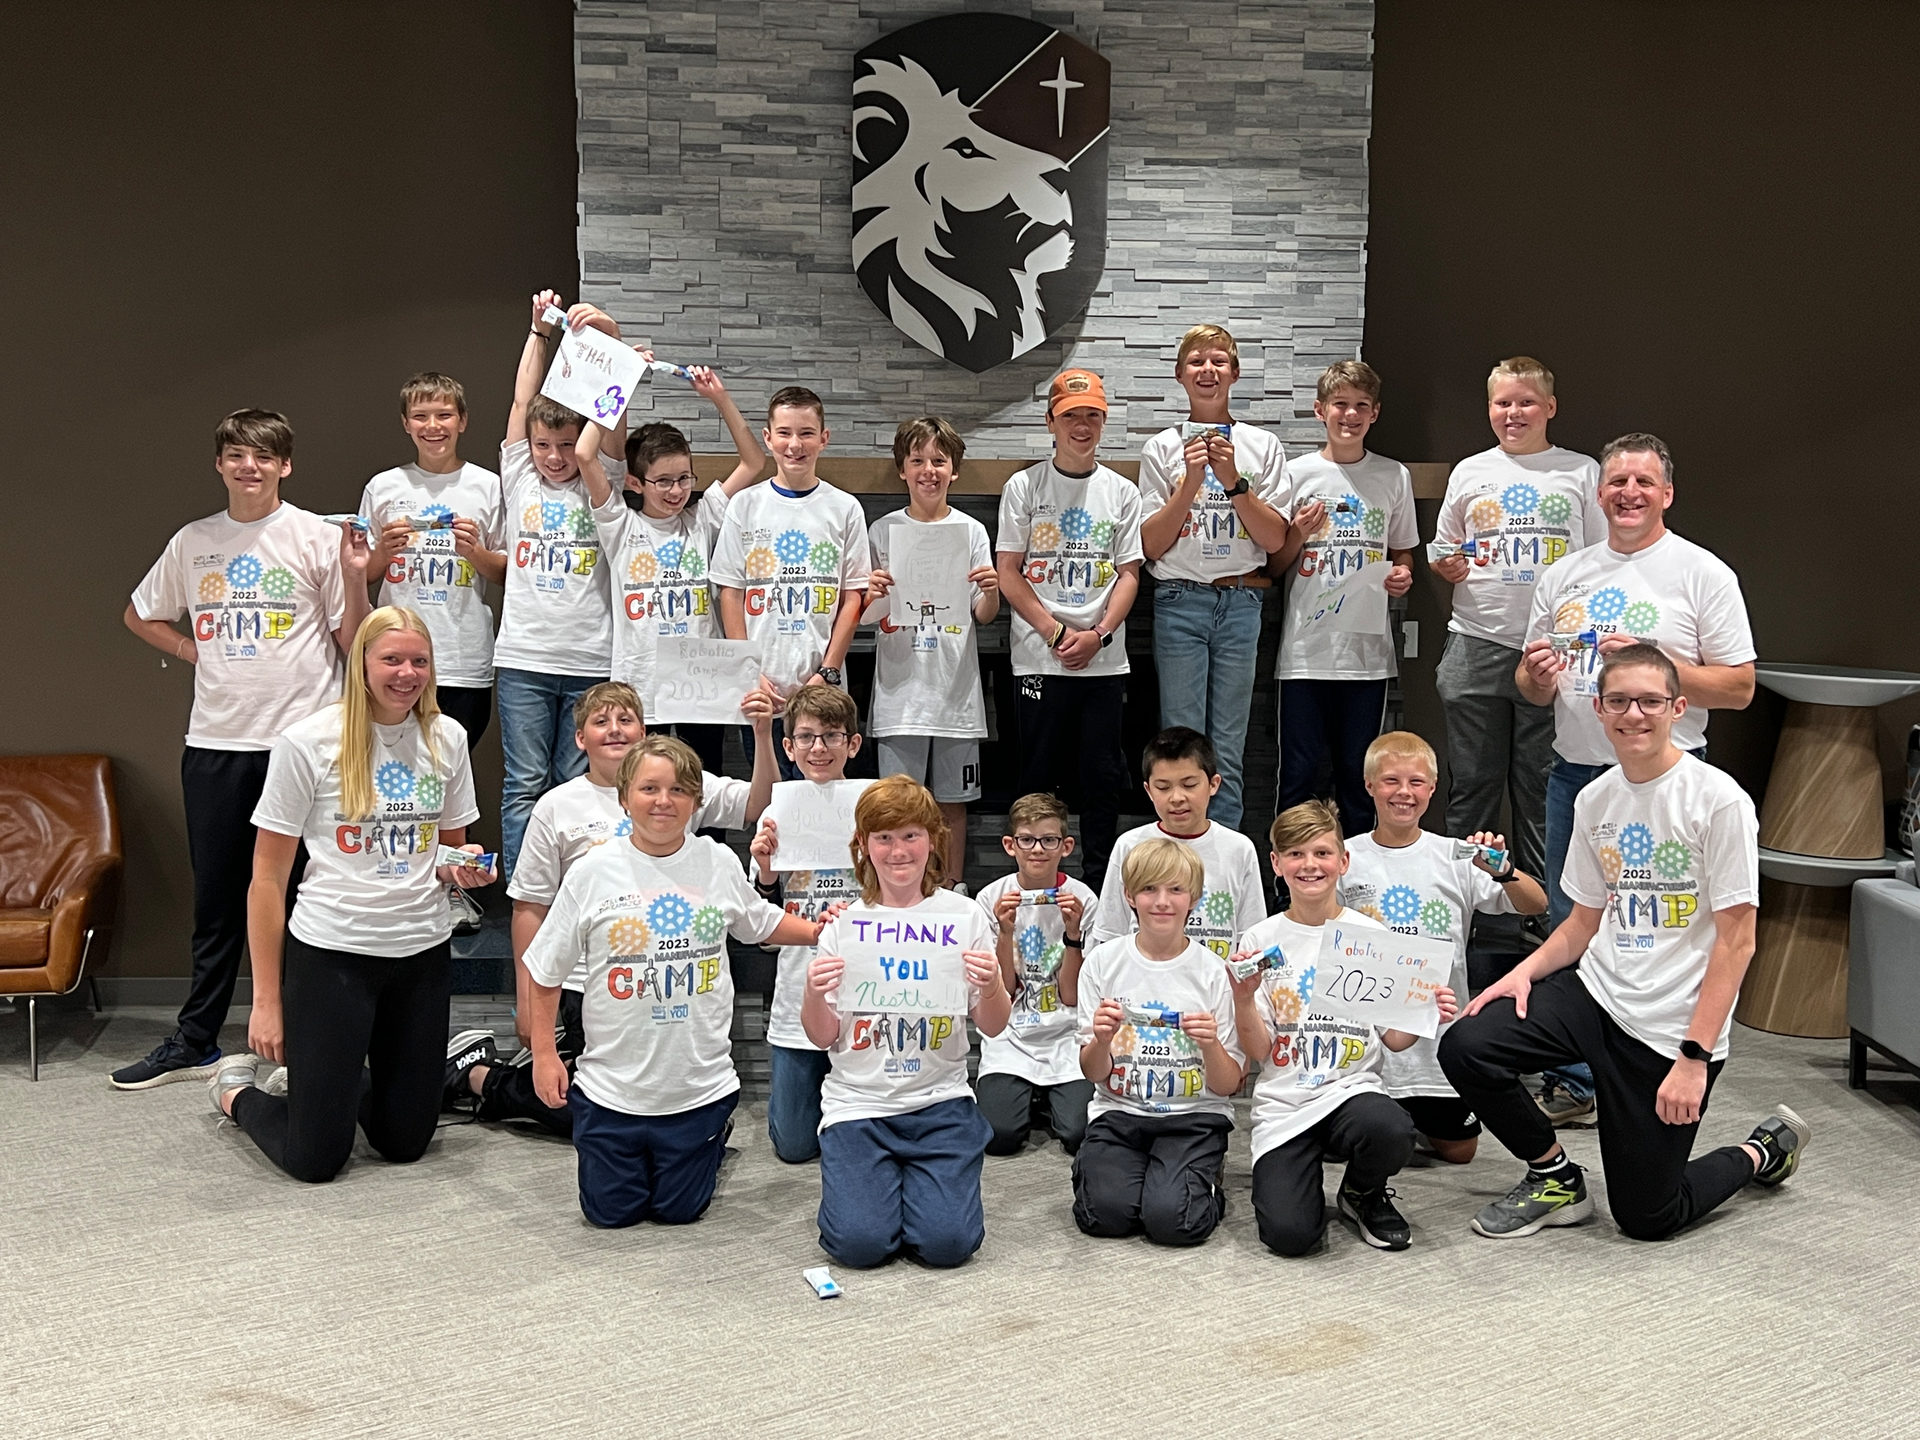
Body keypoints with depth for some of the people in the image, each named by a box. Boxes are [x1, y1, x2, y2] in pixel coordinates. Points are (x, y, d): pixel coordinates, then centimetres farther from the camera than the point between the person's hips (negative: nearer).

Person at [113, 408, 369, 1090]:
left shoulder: (318, 538, 0)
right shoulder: (193, 542, 10)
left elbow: (355, 644, 0)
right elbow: (140, 615, 25)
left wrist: (355, 577, -14)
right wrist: (191, 649, 9)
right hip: (216, 743, 4)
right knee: (217, 897, 11)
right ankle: (195, 1040, 21)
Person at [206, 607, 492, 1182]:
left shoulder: (446, 739, 2)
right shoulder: (309, 742, -10)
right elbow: (267, 877, -7)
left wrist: (462, 869, -9)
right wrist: (266, 1000, -8)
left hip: (423, 951, 4)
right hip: (330, 953, -4)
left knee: (405, 1143, 11)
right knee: (314, 1160, 0)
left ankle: (339, 1078, 41)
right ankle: (236, 1088, 31)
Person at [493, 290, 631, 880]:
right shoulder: (519, 481, 10)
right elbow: (522, 400, 4)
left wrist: (609, 337, -19)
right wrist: (538, 330, 1)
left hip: (590, 660, 0)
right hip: (524, 658, 1)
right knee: (525, 786, 2)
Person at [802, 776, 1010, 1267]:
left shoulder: (964, 917, 2)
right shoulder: (843, 923, 2)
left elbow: (993, 1027, 3)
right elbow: (823, 1037, 4)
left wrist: (991, 988, -18)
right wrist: (814, 995, -17)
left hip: (940, 1101, 0)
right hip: (858, 1102, 0)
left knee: (948, 1241, -16)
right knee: (861, 1243, -17)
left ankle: (917, 1182, 16)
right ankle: (870, 1182, 17)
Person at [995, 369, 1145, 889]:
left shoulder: (1122, 493, 9)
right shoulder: (1024, 488, 4)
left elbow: (1129, 573, 6)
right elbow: (1008, 573, -1)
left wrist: (1097, 634, -9)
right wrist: (1055, 633, -10)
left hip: (1105, 659, 2)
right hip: (1039, 658, -1)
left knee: (1103, 773, 3)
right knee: (1038, 773, 2)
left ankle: (1099, 881, 15)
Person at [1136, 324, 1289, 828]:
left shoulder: (1262, 445, 9)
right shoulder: (1161, 449, 7)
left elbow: (1275, 540, 2)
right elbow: (1150, 545, 1)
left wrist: (1233, 480, -10)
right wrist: (1191, 484, -10)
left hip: (1242, 601, 1)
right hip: (1179, 601, 0)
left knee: (1229, 750, 1)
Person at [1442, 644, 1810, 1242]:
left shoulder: (1719, 800, -13)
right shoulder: (1595, 800, 5)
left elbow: (1736, 941, -14)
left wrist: (1694, 1056, -18)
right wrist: (1527, 969, -7)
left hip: (1672, 1028, -5)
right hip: (1597, 991, 5)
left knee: (1646, 1217, 1)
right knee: (1466, 1048, -19)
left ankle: (1765, 1150, 30)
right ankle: (1555, 1176, 7)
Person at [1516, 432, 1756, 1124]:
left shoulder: (1703, 574, -1)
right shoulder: (1563, 577, 13)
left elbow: (1738, 687, -5)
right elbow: (1533, 689, 17)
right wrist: (1537, 674, -6)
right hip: (1574, 774, 5)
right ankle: (1573, 1083, 22)